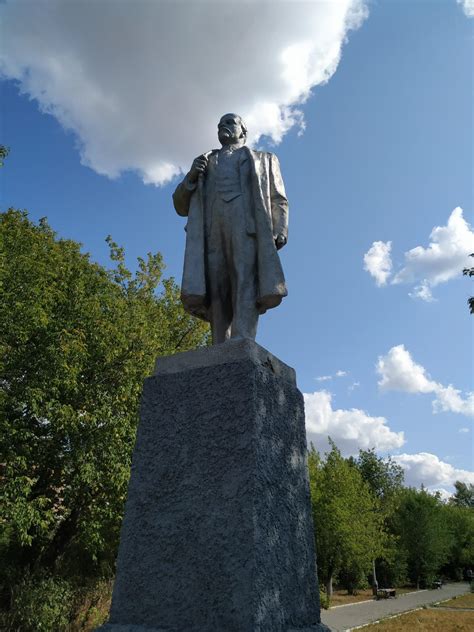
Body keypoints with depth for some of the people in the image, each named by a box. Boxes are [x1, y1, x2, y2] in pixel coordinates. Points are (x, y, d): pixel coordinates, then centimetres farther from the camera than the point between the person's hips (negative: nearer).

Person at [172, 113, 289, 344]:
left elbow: (278, 201, 17)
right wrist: (191, 177, 6)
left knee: (246, 283, -22)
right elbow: (181, 206, 26)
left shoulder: (263, 159, 31)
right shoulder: (204, 163, 36)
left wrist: (280, 231, -3)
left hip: (248, 223, -2)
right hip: (210, 227, 2)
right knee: (217, 291, -15)